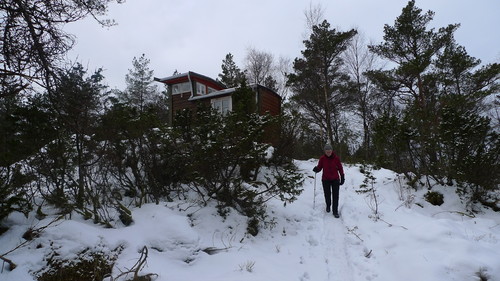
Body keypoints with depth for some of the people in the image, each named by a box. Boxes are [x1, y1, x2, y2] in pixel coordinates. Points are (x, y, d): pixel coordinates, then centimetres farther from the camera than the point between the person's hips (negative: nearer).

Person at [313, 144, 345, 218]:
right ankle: (328, 206, 38)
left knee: (335, 196, -2)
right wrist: (316, 169, -25)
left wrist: (342, 178, 3)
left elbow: (340, 168, 1)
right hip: (326, 180, 0)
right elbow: (319, 167, -2)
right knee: (327, 195, 9)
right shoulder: (322, 158, -6)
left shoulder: (336, 158, -6)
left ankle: (335, 211, 8)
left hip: (335, 179, 0)